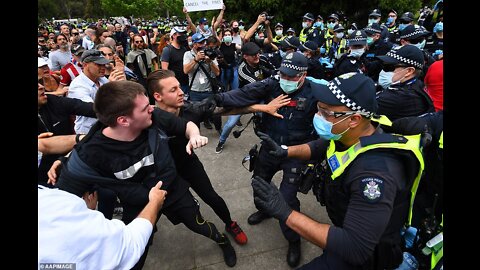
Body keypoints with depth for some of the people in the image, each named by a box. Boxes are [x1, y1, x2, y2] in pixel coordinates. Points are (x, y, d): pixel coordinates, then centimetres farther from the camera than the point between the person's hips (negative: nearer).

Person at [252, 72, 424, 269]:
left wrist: (285, 213, -40)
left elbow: (356, 249, -38)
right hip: (346, 224, 7)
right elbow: (318, 148, 7)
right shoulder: (345, 134, -14)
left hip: (364, 253, -6)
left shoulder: (375, 171, -38)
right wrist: (284, 151, -10)